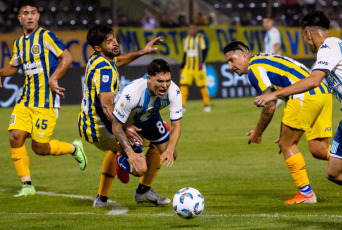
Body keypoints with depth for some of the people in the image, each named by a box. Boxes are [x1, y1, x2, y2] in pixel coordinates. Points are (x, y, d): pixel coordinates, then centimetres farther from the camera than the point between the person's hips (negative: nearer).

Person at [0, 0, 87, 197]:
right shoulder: (19, 43, 13)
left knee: (40, 148, -6)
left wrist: (53, 78, -18)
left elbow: (67, 57, -9)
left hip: (46, 101, -6)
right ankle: (27, 185, 1)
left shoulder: (46, 37, -7)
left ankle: (74, 148, 23)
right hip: (25, 100, 6)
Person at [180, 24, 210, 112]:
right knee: (184, 84, -9)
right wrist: (182, 67, 15)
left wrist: (201, 62, -18)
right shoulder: (186, 39, 13)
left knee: (202, 86, -1)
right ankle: (182, 105, -8)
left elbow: (205, 50, -6)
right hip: (188, 67, 4)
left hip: (198, 67, -4)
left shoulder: (200, 38, -1)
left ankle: (207, 105, 12)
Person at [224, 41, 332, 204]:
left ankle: (306, 193, 4)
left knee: (287, 145, 2)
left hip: (306, 96, -9)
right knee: (318, 151, 8)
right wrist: (287, 133, 31)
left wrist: (257, 133, 6)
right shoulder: (265, 60, 27)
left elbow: (270, 106, -8)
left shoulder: (254, 69, -4)